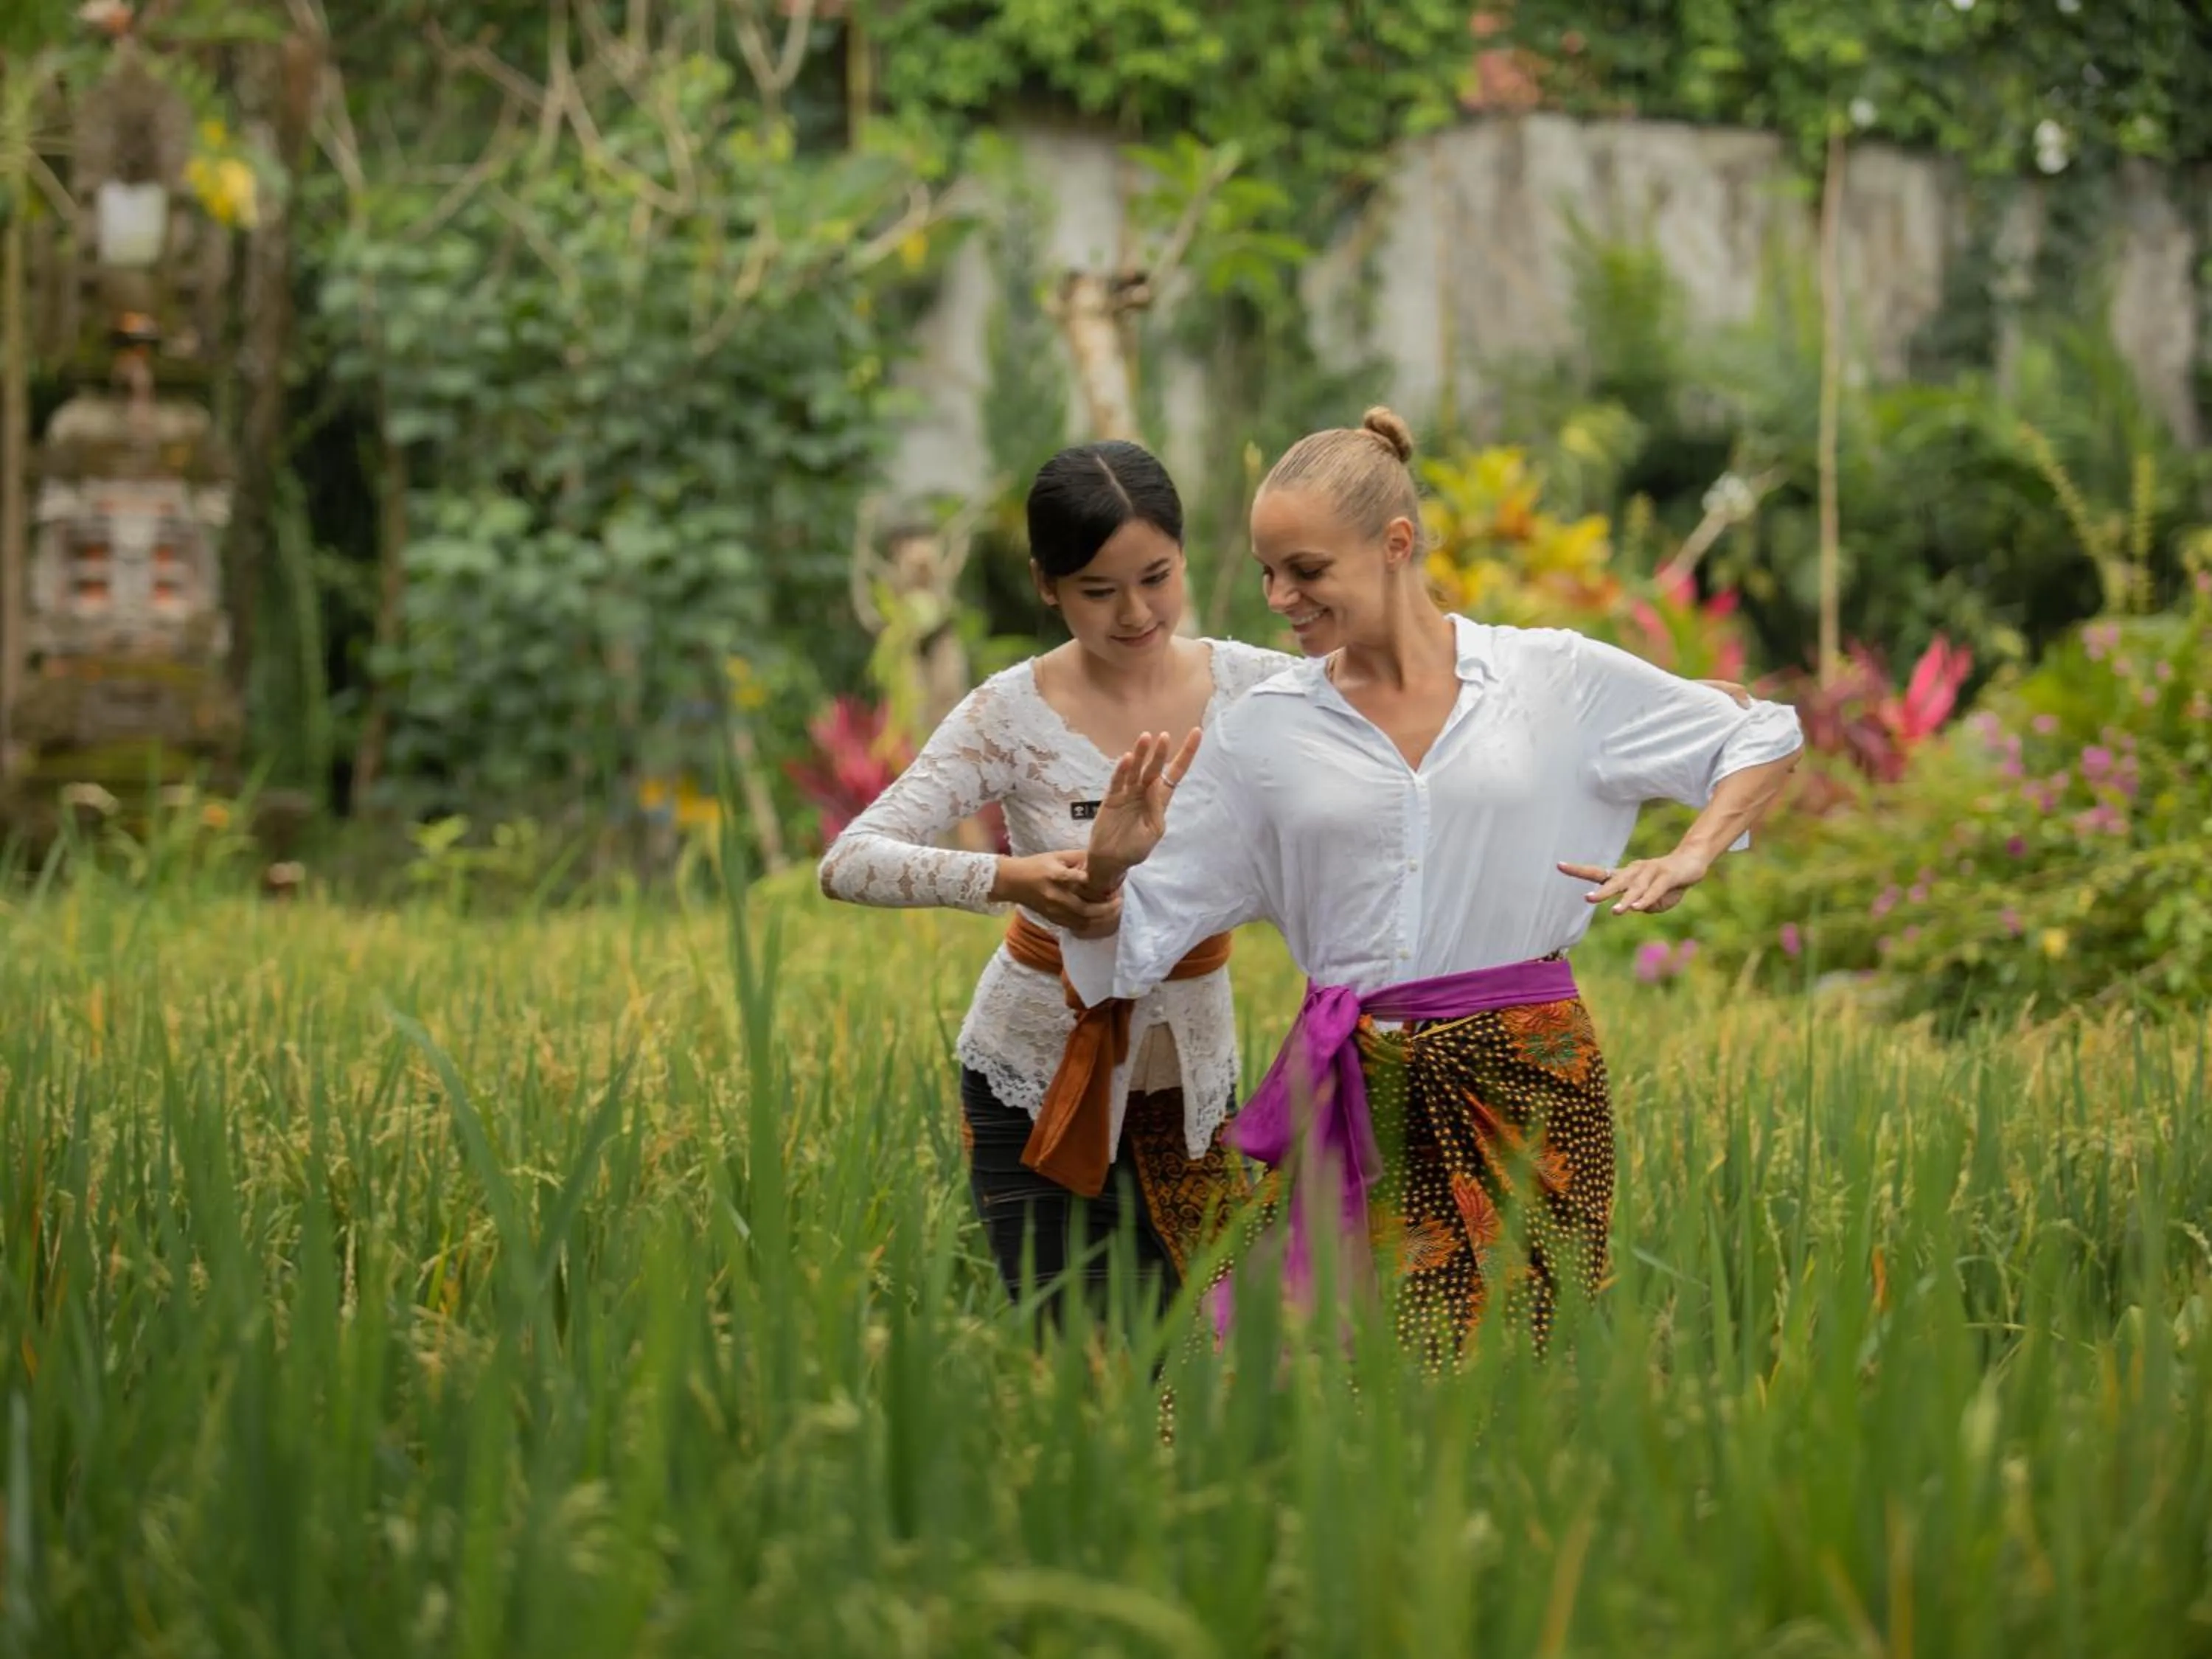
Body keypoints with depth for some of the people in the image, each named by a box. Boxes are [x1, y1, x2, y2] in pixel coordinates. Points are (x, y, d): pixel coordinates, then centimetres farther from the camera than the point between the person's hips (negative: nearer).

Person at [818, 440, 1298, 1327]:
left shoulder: (1252, 687, -7)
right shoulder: (1017, 714, -14)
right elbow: (849, 863, -22)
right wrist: (1010, 879, -38)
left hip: (1191, 1075, 2)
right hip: (1037, 1081, -2)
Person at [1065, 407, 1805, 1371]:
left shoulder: (1557, 680, 3)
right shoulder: (1264, 730, 6)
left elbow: (1765, 737, 13)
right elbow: (1136, 938, 7)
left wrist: (1691, 859, -2)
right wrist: (1109, 864, -14)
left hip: (1528, 1077, -1)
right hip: (1359, 1095, 1)